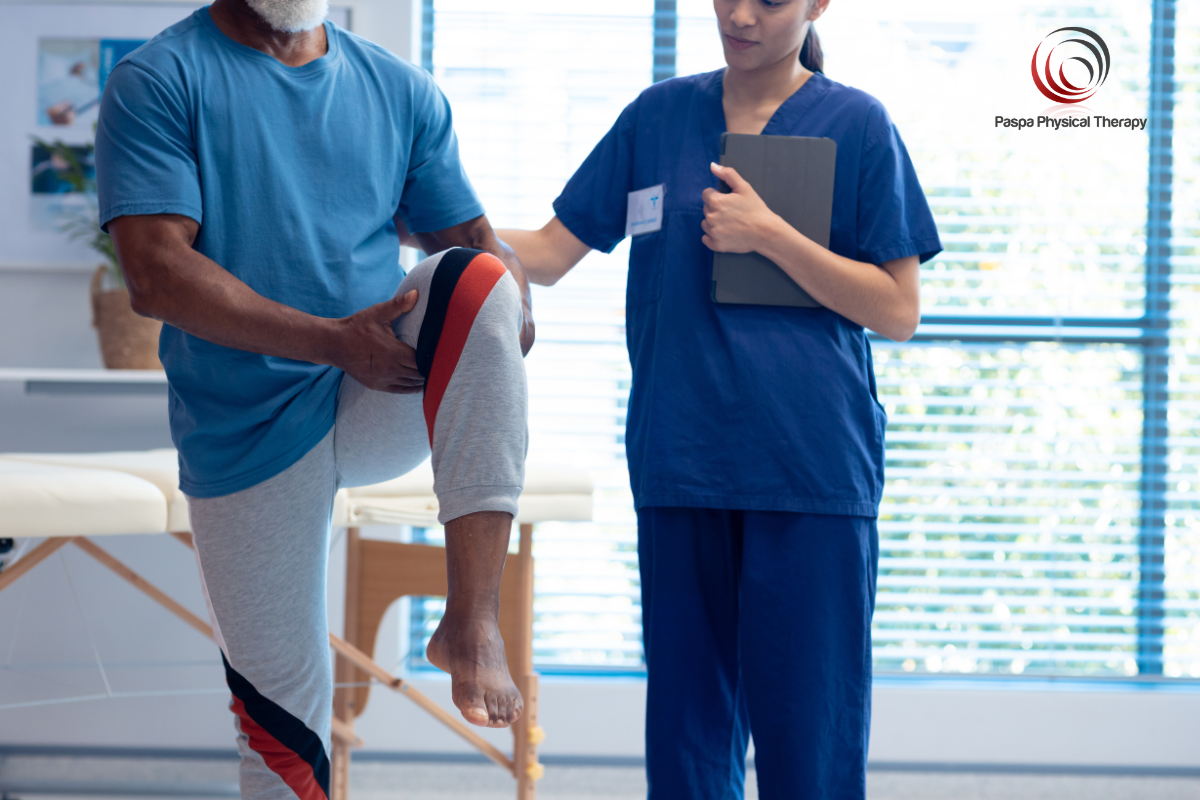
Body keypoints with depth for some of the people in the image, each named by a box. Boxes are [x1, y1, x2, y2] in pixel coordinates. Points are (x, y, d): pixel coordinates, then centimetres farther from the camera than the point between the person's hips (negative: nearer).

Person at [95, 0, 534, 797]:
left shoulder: (404, 91, 8)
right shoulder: (159, 82, -6)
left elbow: (471, 237, 8)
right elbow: (156, 274, -17)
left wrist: (512, 303, -18)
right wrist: (338, 341, -24)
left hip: (388, 403, 2)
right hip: (244, 436, -2)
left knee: (480, 281, -27)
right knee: (284, 712, 1)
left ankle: (474, 618, -31)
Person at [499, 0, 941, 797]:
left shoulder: (857, 125, 2)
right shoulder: (659, 115, 10)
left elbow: (898, 312, -1)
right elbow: (550, 253, 9)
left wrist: (768, 235, -10)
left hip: (810, 465, -3)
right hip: (681, 460, 3)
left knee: (807, 733, -3)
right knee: (687, 731, 8)